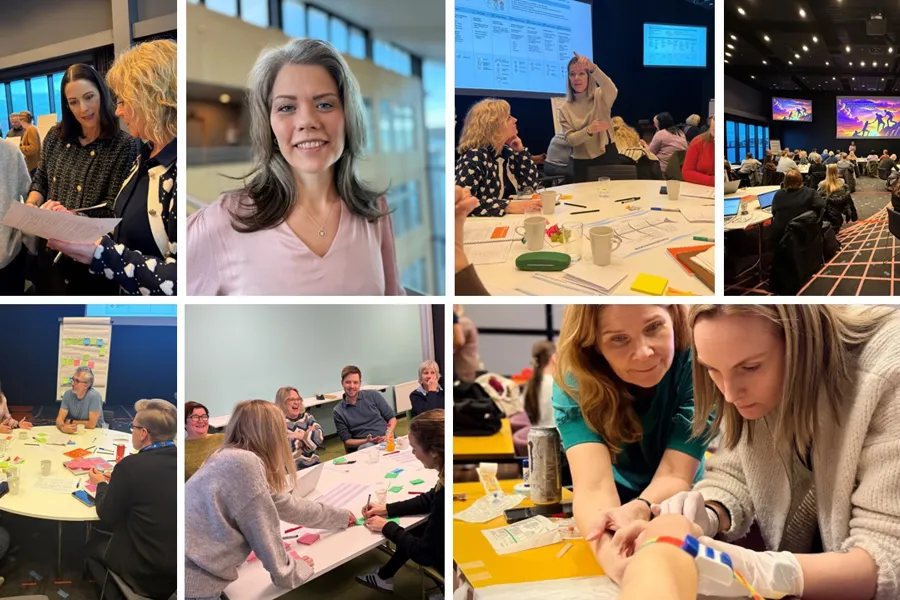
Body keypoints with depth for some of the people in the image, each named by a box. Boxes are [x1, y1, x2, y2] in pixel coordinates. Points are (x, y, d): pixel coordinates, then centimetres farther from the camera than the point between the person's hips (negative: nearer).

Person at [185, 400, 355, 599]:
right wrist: (288, 574, 4)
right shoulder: (244, 463, -16)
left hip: (197, 574, 9)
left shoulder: (231, 459, 12)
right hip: (193, 583, -9)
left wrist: (341, 517, 31)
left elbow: (286, 504, 20)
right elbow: (265, 532, -12)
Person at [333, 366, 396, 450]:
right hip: (364, 444, -1)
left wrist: (388, 435, -8)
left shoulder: (373, 395, 10)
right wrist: (366, 441, -10)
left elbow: (392, 418, 12)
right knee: (367, 447, -38)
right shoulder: (338, 412, 10)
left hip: (387, 440, 1)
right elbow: (347, 441, 8)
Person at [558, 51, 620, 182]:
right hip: (582, 163, 2)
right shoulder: (565, 108, 2)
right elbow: (570, 139, -7)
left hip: (607, 158, -1)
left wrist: (593, 68, -42)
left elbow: (612, 91, -28)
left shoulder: (600, 96, -3)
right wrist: (589, 130, -26)